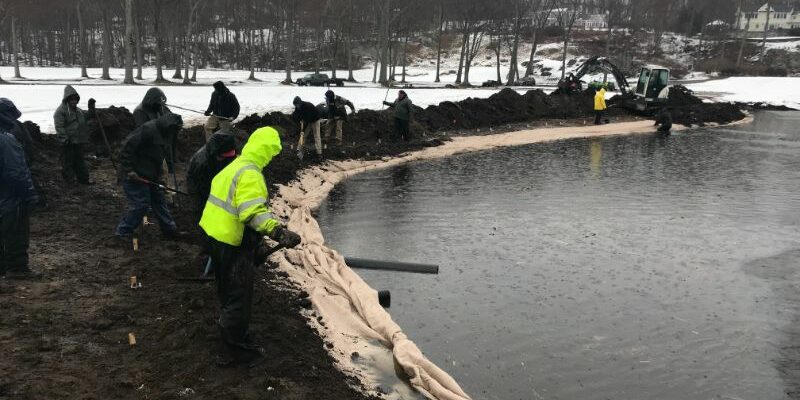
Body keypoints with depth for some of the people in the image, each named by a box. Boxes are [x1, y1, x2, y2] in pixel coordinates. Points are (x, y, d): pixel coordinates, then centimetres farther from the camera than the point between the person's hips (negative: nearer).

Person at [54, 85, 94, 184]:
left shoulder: (78, 110, 15)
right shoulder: (61, 111, -12)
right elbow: (59, 127, -17)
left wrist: (91, 107, 14)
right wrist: (64, 139, -23)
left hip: (79, 142, 8)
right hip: (68, 143, -8)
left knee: (80, 161, 16)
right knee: (68, 162, 0)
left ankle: (83, 179, 24)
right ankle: (68, 181, 8)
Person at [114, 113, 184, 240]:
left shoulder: (159, 134, 12)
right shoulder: (148, 130, -21)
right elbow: (127, 148, -25)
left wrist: (159, 174, 15)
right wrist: (129, 170, -26)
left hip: (149, 176, 10)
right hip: (134, 176, -10)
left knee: (158, 200, 13)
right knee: (141, 204, -7)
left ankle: (170, 229, 23)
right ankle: (123, 231, 9)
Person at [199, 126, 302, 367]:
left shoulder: (234, 167, 12)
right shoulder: (250, 174, -21)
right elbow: (253, 212, -34)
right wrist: (278, 232, -43)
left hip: (215, 236, 11)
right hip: (233, 244, -10)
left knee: (228, 292, 24)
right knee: (239, 298, 2)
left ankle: (233, 337, 41)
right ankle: (235, 351, 13)